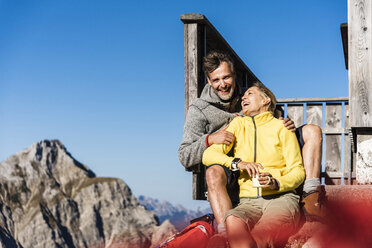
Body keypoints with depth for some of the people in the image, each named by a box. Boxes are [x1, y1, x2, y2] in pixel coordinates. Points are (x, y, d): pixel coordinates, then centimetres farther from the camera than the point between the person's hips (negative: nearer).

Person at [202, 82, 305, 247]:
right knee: (233, 221, -36)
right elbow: (208, 155, 9)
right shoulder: (239, 124, 18)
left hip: (281, 198, -2)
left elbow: (298, 171, 6)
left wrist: (276, 183, -16)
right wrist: (237, 163, -10)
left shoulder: (281, 127, 9)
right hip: (249, 201, 2)